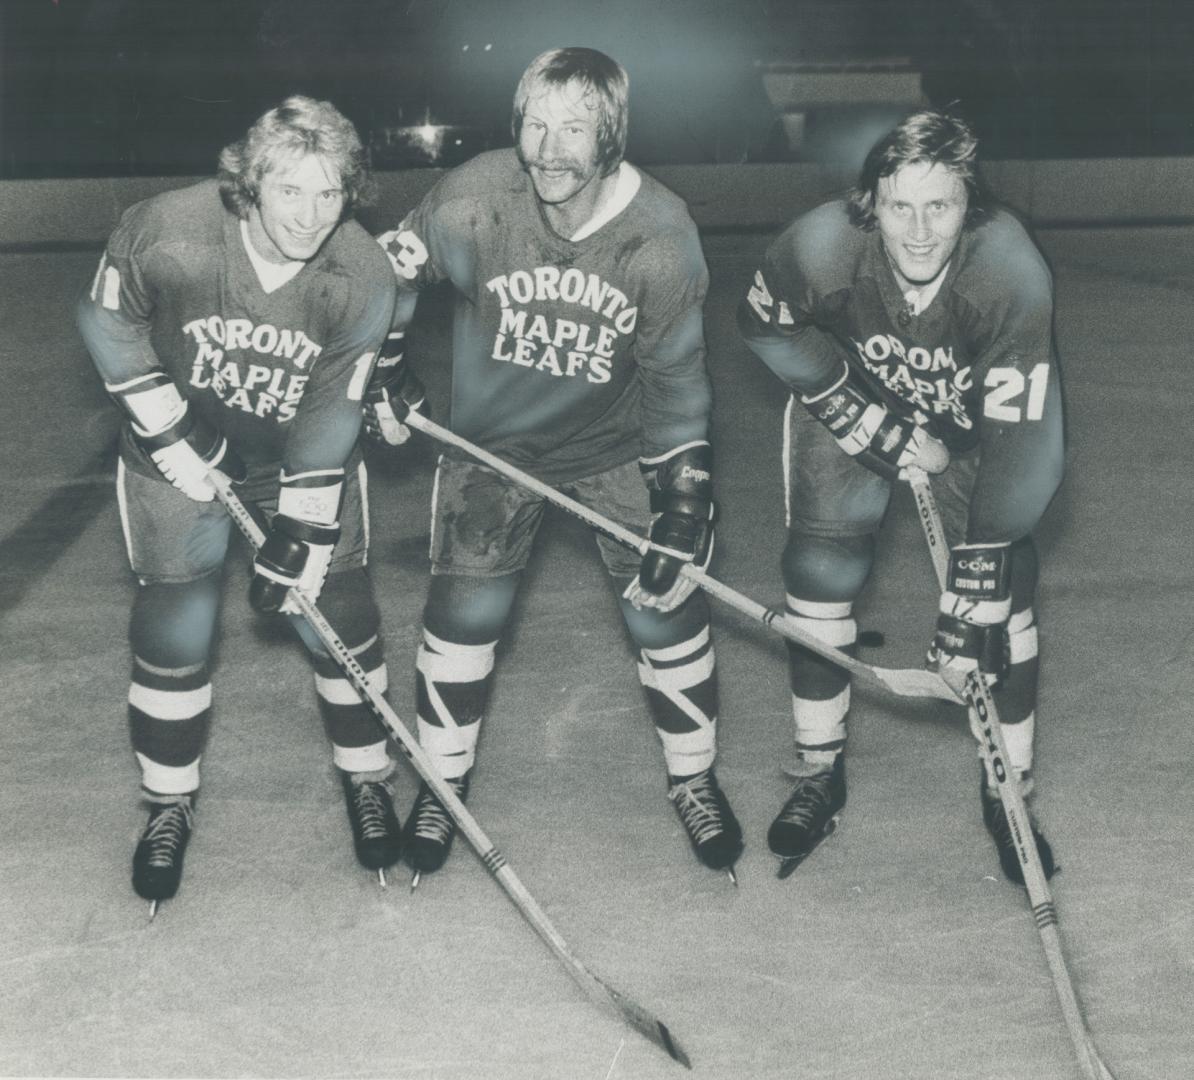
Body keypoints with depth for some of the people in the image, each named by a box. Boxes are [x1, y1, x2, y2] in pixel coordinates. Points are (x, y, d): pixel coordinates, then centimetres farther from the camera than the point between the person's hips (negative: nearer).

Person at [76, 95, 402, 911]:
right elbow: (110, 323, -10)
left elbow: (330, 418, -18)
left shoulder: (363, 280, -24)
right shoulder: (166, 233, -28)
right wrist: (171, 431, -12)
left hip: (304, 451, 1)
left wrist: (303, 536, -18)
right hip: (182, 445, -1)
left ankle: (367, 780, 24)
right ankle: (170, 805, 21)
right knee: (174, 627, 0)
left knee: (338, 616, 1)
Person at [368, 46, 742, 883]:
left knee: (666, 610, 1)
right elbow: (387, 273, -3)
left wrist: (686, 508, -16)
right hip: (492, 435, 0)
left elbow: (677, 382, -14)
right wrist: (386, 372, -3)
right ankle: (443, 784, 22)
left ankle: (695, 780, 24)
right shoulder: (473, 203, -24)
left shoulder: (661, 236, -22)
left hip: (616, 442, 0)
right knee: (465, 610, 0)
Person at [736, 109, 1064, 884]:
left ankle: (1009, 789, 9)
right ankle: (820, 774, 13)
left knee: (1003, 585, -10)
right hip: (849, 401, 1)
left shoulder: (1014, 275, -36)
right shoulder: (819, 249, -33)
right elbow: (766, 326, -10)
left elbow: (1020, 444, -35)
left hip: (970, 415, -1)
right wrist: (872, 430, -15)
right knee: (822, 563, -7)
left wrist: (972, 599, -36)